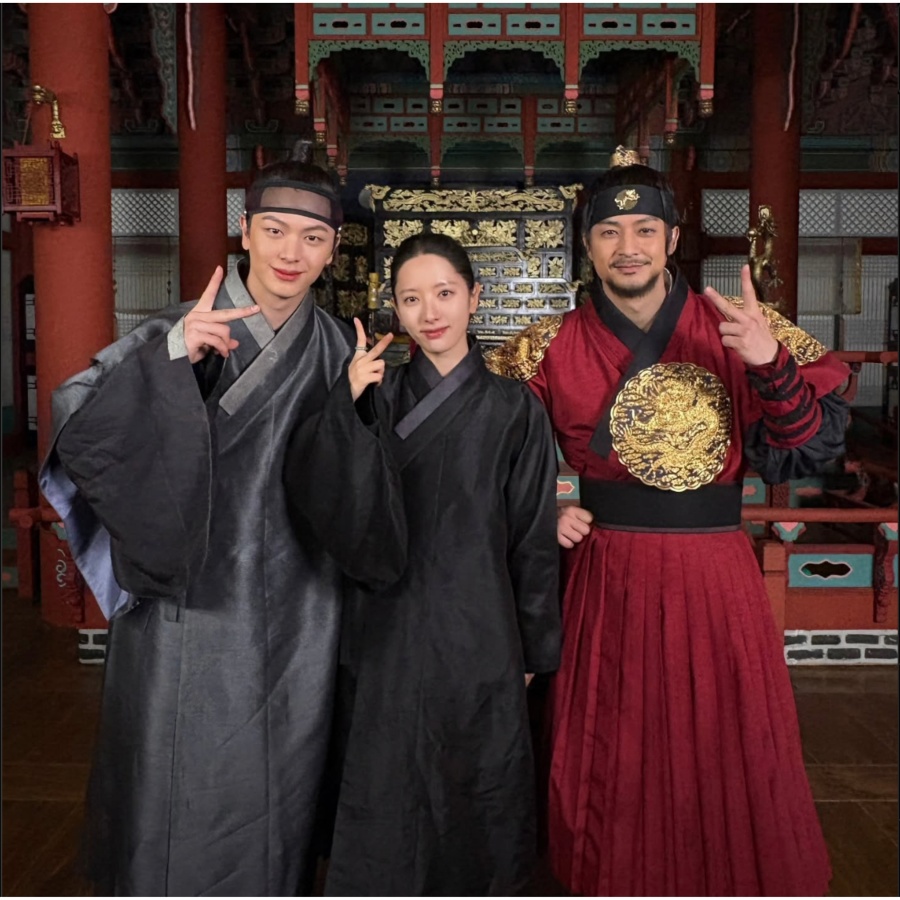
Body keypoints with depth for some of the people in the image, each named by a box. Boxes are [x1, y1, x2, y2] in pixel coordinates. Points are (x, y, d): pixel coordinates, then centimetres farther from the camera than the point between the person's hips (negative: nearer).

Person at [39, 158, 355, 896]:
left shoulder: (338, 350, 2)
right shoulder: (179, 332, -5)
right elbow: (75, 429, -19)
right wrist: (168, 359, -29)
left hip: (297, 624, 3)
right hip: (189, 612, -2)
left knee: (279, 801, 16)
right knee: (180, 802, 8)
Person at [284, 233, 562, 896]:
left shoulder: (513, 409, -2)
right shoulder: (378, 397, 2)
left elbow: (533, 537, 1)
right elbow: (314, 493, -11)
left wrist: (534, 647, 5)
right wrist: (350, 403, -23)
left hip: (478, 632, -1)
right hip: (390, 632, 1)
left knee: (473, 788, 13)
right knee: (388, 796, 8)